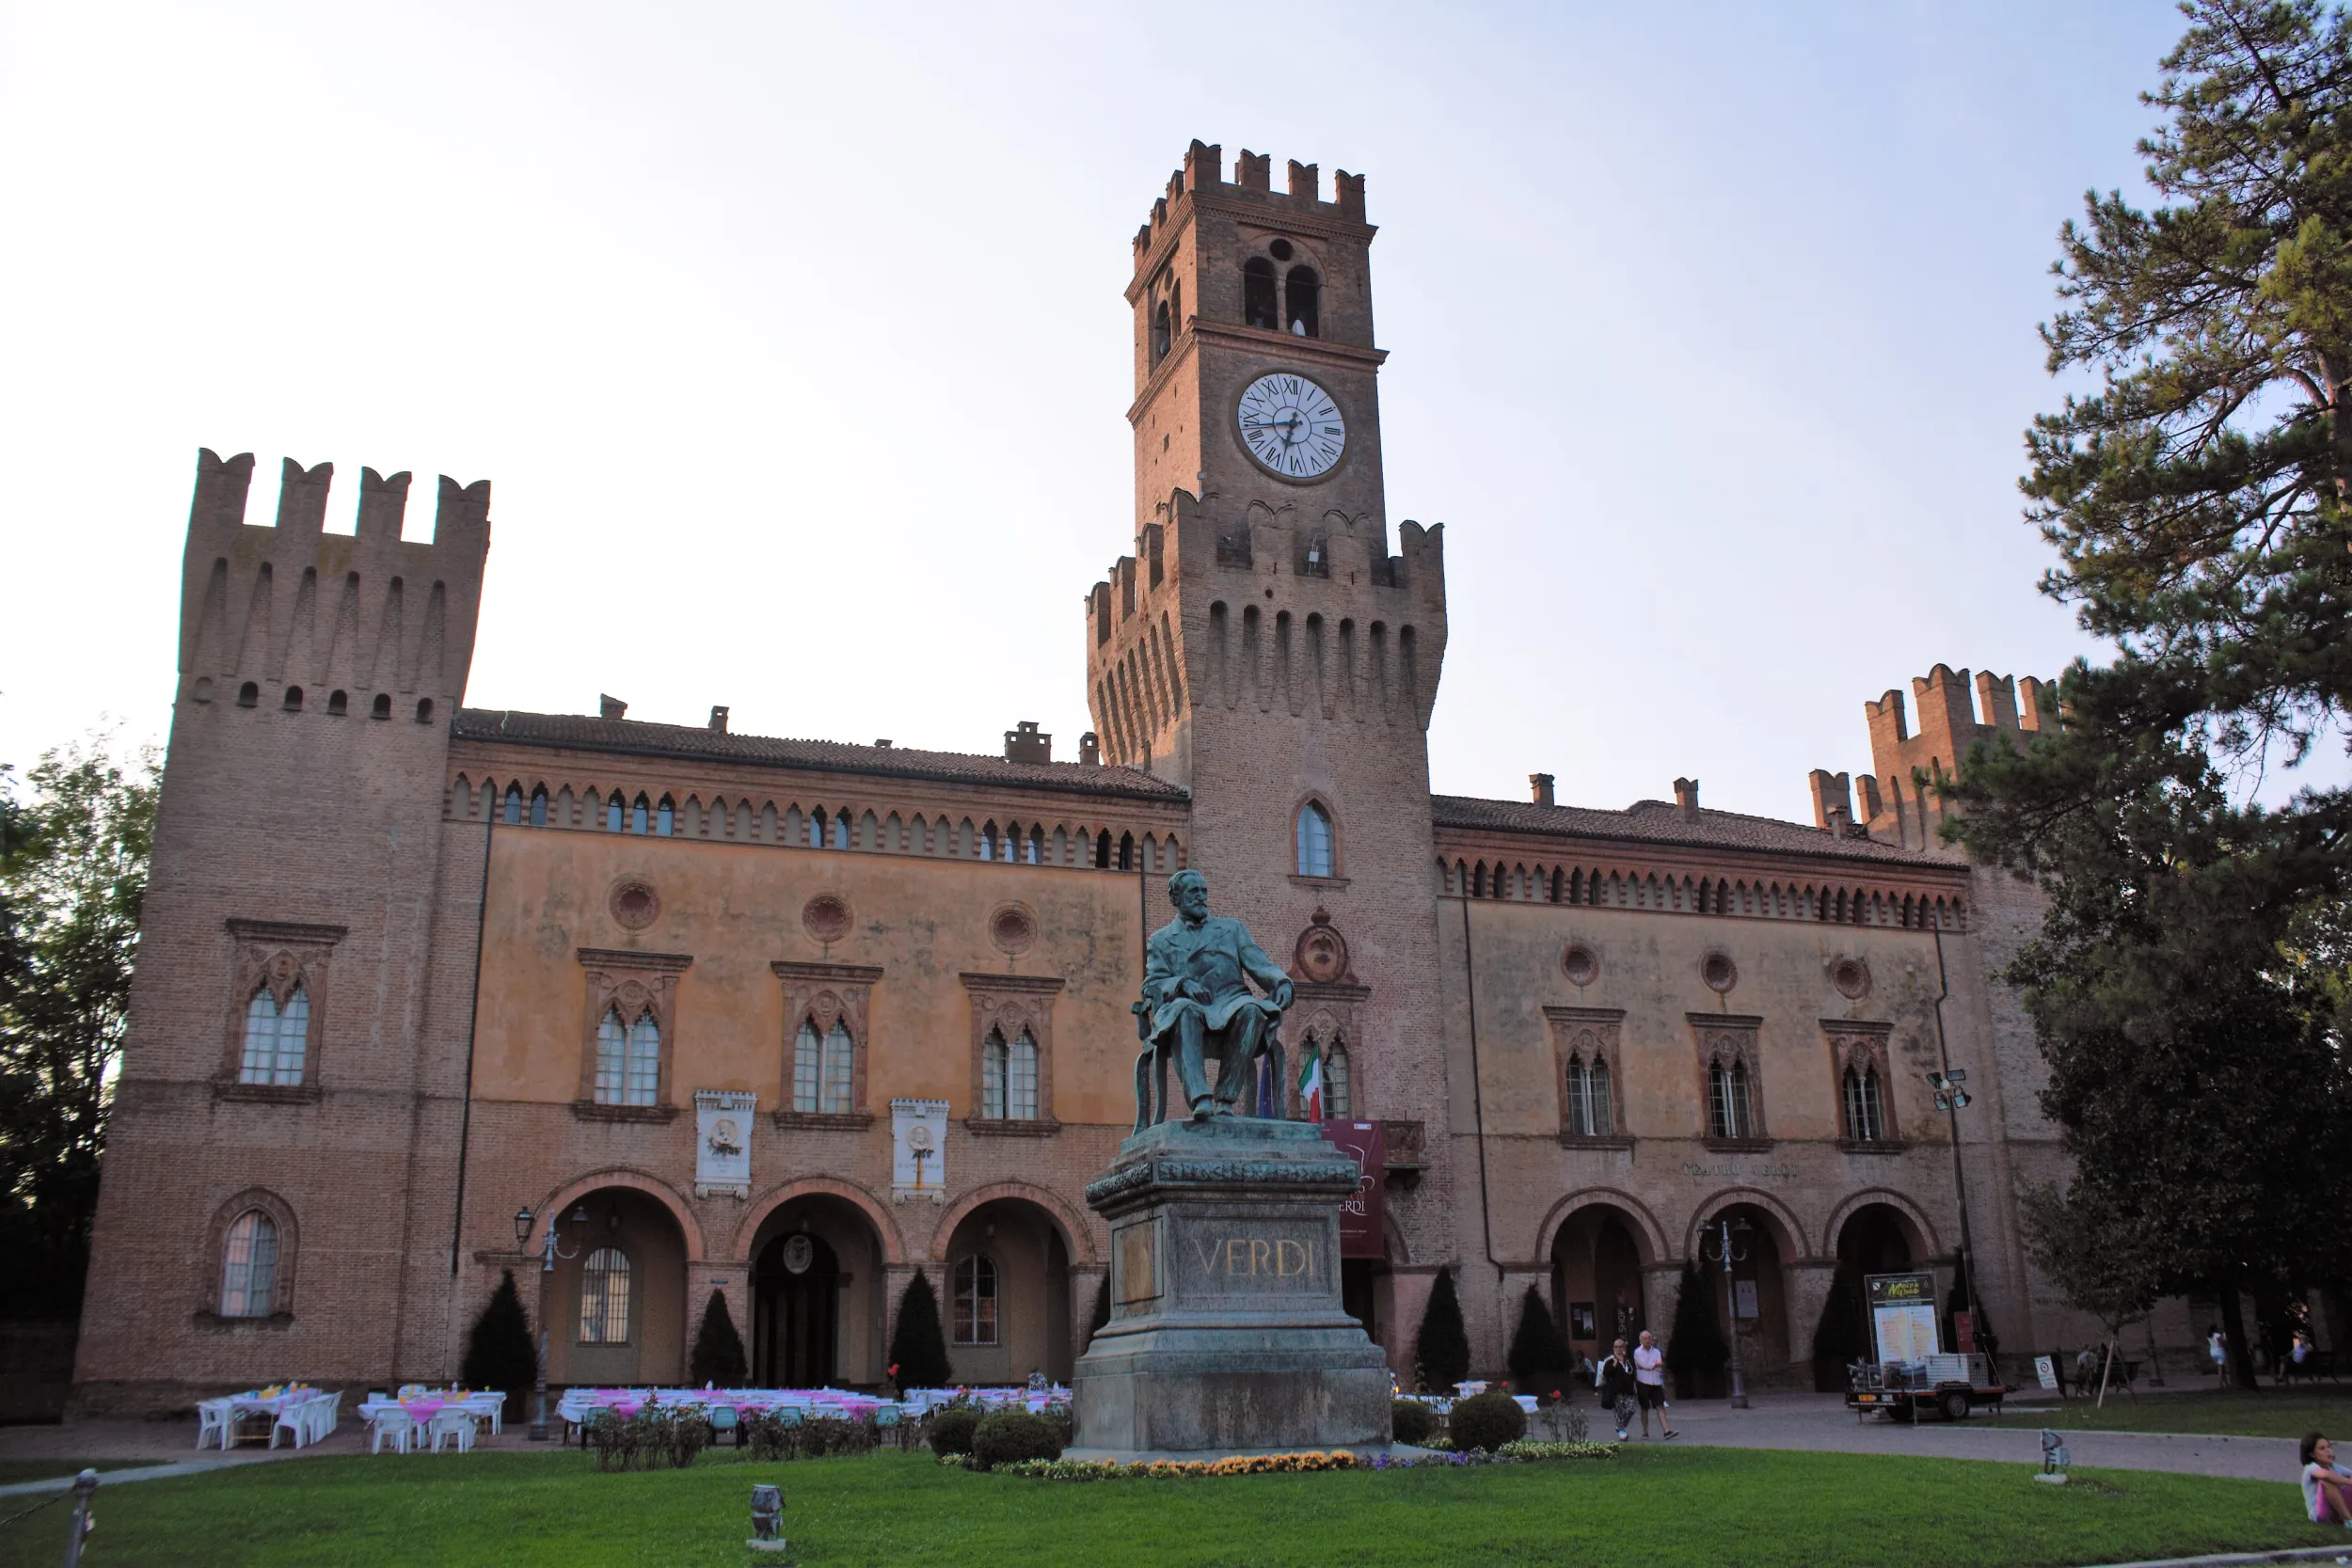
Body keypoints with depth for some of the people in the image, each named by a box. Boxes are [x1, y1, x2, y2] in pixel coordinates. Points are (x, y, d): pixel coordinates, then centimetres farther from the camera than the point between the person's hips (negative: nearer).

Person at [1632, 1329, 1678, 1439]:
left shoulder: (1656, 1351, 9)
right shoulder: (1637, 1352, -1)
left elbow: (1661, 1366, -3)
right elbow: (1645, 1365, -12)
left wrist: (1650, 1366, -16)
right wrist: (1656, 1364, -4)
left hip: (1656, 1383, 3)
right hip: (1643, 1383, -2)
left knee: (1660, 1406, -7)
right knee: (1644, 1409, 5)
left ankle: (1666, 1430, -13)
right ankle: (1645, 1433, 13)